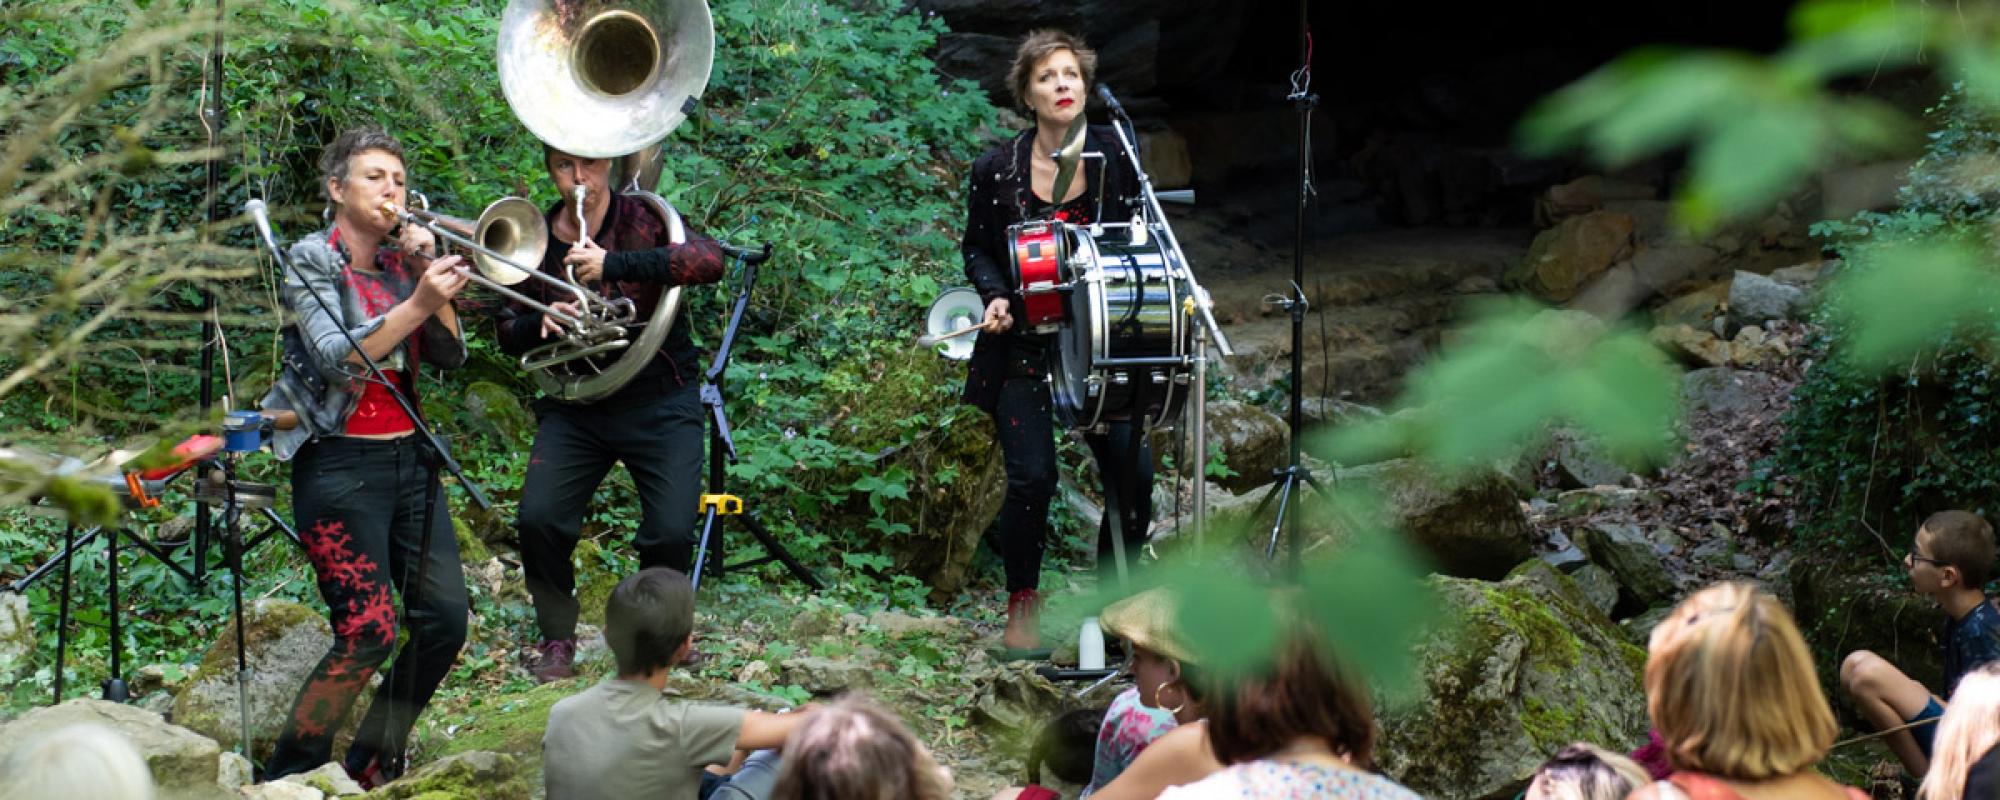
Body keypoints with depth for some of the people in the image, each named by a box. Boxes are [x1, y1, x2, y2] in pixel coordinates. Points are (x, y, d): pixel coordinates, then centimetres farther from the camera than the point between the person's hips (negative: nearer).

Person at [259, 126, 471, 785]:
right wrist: (418, 303, -28)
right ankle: (288, 778, -1)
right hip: (341, 463, -6)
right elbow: (336, 357, -19)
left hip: (408, 458, 6)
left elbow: (449, 355, 4)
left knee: (445, 620, -1)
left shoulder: (402, 260, 12)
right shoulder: (313, 260, -5)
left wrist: (431, 273, -8)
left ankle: (371, 767, 14)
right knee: (366, 634, -15)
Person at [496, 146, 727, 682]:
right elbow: (509, 336, 9)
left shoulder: (644, 220, -6)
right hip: (574, 408, 3)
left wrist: (614, 264, -34)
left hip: (659, 402, -2)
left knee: (671, 532, -14)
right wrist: (540, 322, -16)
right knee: (538, 519, -16)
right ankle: (557, 638, 6)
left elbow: (710, 261, -25)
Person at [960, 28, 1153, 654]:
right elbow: (976, 248, 10)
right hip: (1023, 346, -1)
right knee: (1031, 478, -10)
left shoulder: (1113, 157, 1)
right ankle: (1023, 607, 10)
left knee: (1133, 468, -9)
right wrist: (995, 295, -8)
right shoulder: (996, 169, -2)